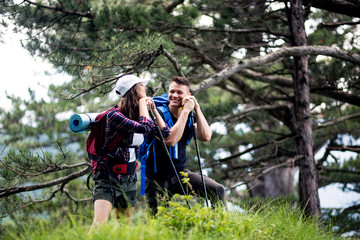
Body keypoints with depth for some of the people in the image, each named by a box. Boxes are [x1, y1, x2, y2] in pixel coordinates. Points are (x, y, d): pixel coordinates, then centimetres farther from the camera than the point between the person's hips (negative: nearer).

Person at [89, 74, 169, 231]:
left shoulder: (138, 116, 9)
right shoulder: (114, 115, -15)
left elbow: (165, 132, 12)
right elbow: (145, 127, -25)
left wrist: (153, 109, 7)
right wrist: (142, 103, -12)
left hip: (129, 181, 8)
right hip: (108, 179, -8)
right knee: (99, 224, -22)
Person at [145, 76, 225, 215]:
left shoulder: (189, 117, 5)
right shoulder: (158, 113, -13)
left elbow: (206, 137, -10)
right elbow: (170, 140, -28)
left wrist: (196, 108, -11)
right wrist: (185, 111, -25)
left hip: (181, 173, 5)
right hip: (158, 178, -5)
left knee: (217, 190, -10)